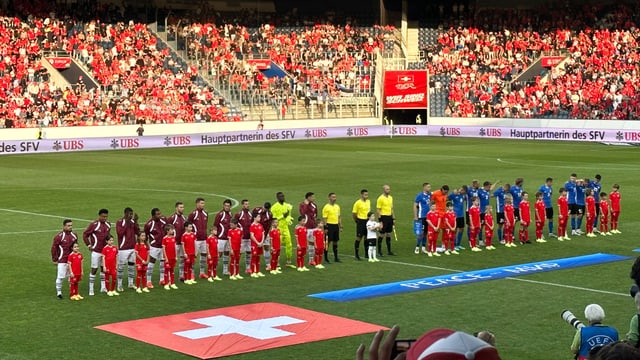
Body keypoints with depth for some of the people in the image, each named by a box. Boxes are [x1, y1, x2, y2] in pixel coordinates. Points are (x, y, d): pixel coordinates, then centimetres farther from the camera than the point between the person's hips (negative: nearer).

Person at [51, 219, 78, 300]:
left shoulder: (74, 235, 7)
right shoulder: (59, 236, -10)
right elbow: (54, 248, -6)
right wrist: (55, 260, -5)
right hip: (62, 261, -5)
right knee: (61, 277, -3)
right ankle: (59, 292, 9)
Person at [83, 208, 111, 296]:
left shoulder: (108, 224, 5)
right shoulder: (94, 225, -13)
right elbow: (85, 234, -7)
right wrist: (89, 245, -9)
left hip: (105, 250, 6)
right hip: (96, 251, -6)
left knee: (103, 268, 13)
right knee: (94, 270, -4)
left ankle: (103, 287, 24)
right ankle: (91, 289, 1)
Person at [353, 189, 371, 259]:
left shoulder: (368, 201, 6)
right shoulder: (358, 203, -14)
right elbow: (353, 213, -9)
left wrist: (369, 218, 14)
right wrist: (357, 221, -1)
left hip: (367, 221, 6)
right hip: (361, 221, -6)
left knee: (366, 237, 11)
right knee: (359, 238, -1)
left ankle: (366, 254, 20)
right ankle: (357, 255, 6)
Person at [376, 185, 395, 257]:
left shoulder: (390, 197, 11)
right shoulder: (380, 198, -11)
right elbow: (378, 210, -12)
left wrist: (393, 218, 15)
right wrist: (380, 220, -16)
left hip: (389, 217, 7)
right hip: (383, 217, -7)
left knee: (389, 234, 11)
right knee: (382, 234, -2)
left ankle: (389, 251, 18)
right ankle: (379, 251, 5)